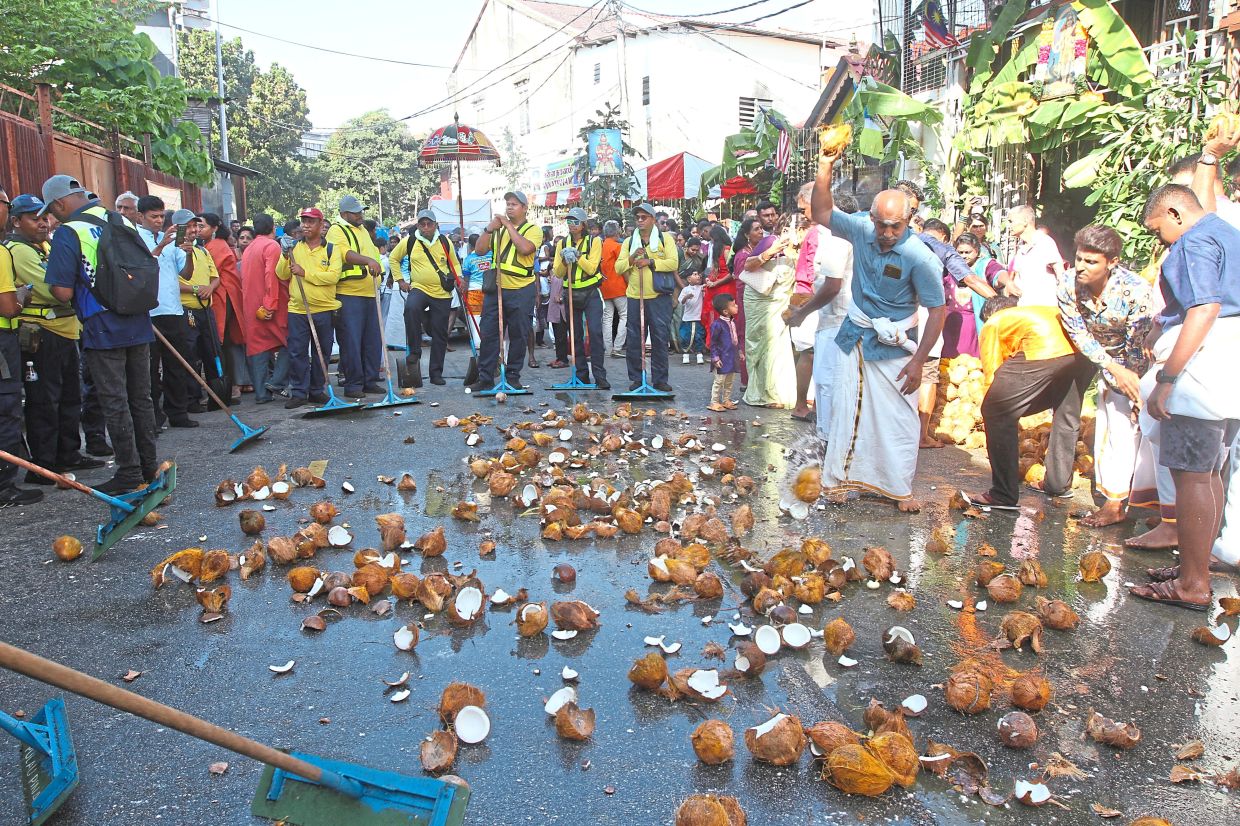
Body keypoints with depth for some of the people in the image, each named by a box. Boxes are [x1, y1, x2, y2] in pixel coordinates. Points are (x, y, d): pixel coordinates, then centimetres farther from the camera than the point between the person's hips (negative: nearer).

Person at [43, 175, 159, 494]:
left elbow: (63, 293, -15)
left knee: (115, 403, 0)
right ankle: (148, 465, 20)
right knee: (141, 397, 13)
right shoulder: (124, 223, 8)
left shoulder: (67, 233, -11)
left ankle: (129, 473, 5)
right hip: (138, 324, 6)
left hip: (102, 329, -6)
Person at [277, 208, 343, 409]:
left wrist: (305, 273, -17)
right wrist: (286, 257, -11)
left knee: (321, 353, 8)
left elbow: (333, 276, -14)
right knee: (297, 352, -1)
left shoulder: (331, 249, 1)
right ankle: (298, 392, 7)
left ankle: (317, 390, 19)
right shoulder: (294, 248, 9)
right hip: (297, 309, 1)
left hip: (324, 309, -1)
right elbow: (282, 275, 5)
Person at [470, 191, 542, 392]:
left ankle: (513, 375, 15)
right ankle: (485, 377, 7)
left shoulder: (533, 229, 1)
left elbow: (525, 248, -20)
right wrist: (489, 229, -6)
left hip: (521, 291, -4)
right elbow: (480, 250, 6)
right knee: (489, 334, 2)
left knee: (519, 336, 4)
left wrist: (509, 226, -13)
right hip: (496, 289, 4)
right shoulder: (498, 228, 15)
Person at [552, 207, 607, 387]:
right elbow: (558, 273, 2)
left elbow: (591, 268, -13)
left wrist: (577, 256, -23)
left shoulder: (594, 242, -1)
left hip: (591, 294, -4)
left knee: (595, 332, -15)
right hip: (571, 294, 4)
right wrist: (564, 260, -16)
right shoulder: (562, 244, 9)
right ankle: (582, 376, 14)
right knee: (576, 335, 6)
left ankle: (599, 375, -14)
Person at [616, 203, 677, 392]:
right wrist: (631, 258, -11)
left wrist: (650, 262, -15)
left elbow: (673, 263, -7)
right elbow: (618, 268, 6)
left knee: (660, 338, 0)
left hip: (659, 297, -2)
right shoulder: (629, 242, 13)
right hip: (635, 297, 3)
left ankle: (660, 379, 7)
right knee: (634, 339, 3)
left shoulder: (664, 239, 5)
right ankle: (636, 378, 13)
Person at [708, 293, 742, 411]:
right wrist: (715, 358, -17)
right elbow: (713, 343, -14)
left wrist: (740, 351, 20)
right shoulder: (717, 324, -18)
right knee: (719, 380, -1)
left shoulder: (733, 322, 7)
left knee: (730, 381, 15)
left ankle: (726, 400, 26)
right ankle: (714, 402, 8)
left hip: (733, 357, 8)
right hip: (723, 358, -8)